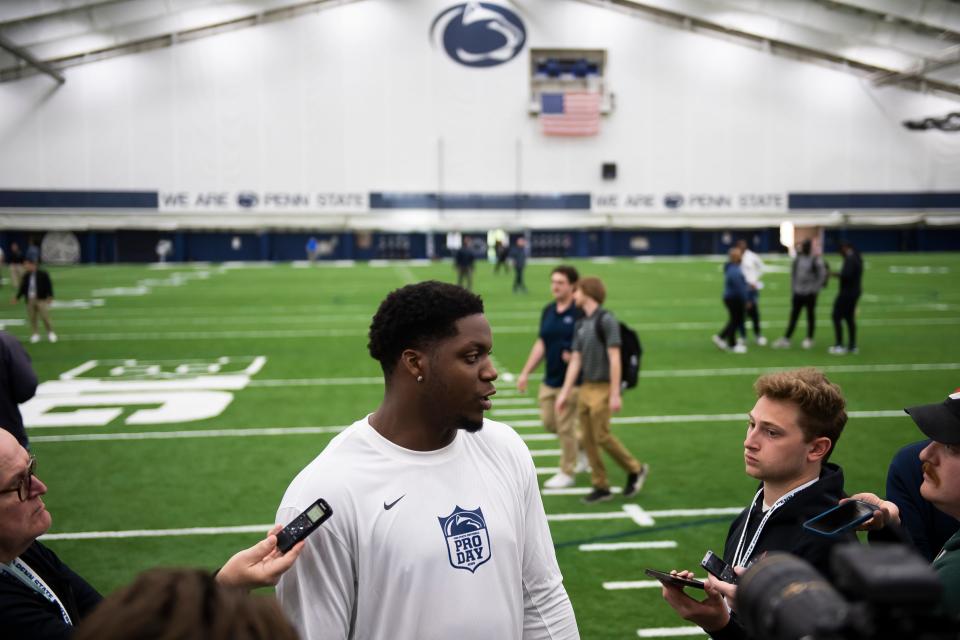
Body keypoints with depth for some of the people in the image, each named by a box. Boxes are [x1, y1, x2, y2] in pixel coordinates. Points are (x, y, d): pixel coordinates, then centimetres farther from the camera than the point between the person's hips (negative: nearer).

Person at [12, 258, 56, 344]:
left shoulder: (43, 274, -5)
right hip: (30, 300, 4)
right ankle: (35, 334, 15)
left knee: (45, 316, -6)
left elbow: (49, 285, -3)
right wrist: (17, 298, 8)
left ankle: (50, 333, 10)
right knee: (32, 318, 4)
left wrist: (50, 297, -10)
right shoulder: (26, 276, 6)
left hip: (41, 299, -4)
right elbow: (22, 288, 12)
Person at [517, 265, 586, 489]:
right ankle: (583, 443, 36)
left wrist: (575, 355, -26)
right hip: (550, 379, 7)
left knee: (565, 426, 0)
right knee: (549, 422, 12)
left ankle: (567, 473, 17)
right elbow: (541, 344, 14)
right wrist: (526, 372, 12)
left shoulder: (580, 312, -13)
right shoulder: (548, 311, 9)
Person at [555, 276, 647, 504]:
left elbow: (614, 358, -14)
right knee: (587, 438, 6)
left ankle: (635, 469, 15)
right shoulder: (581, 324, 11)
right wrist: (565, 392, 9)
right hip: (585, 387, 7)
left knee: (601, 436, -6)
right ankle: (601, 487, 15)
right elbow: (575, 360, 13)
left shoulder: (606, 319, -11)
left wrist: (615, 394, -17)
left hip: (602, 388, -7)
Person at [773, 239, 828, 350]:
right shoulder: (797, 259, 8)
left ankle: (809, 339, 14)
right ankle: (786, 339, 4)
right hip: (798, 293, 5)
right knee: (793, 317, 5)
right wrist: (793, 287, 8)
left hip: (810, 294, -5)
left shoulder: (816, 260, -9)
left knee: (811, 317, 6)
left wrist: (815, 288, -11)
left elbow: (822, 275, -11)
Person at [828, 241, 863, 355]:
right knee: (849, 318, 14)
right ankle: (852, 346, 16)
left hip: (846, 293, -10)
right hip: (855, 292, 10)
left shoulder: (849, 259, -18)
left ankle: (839, 345, -9)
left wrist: (835, 274, -14)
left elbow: (846, 275, -28)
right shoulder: (857, 259, 13)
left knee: (836, 317, -6)